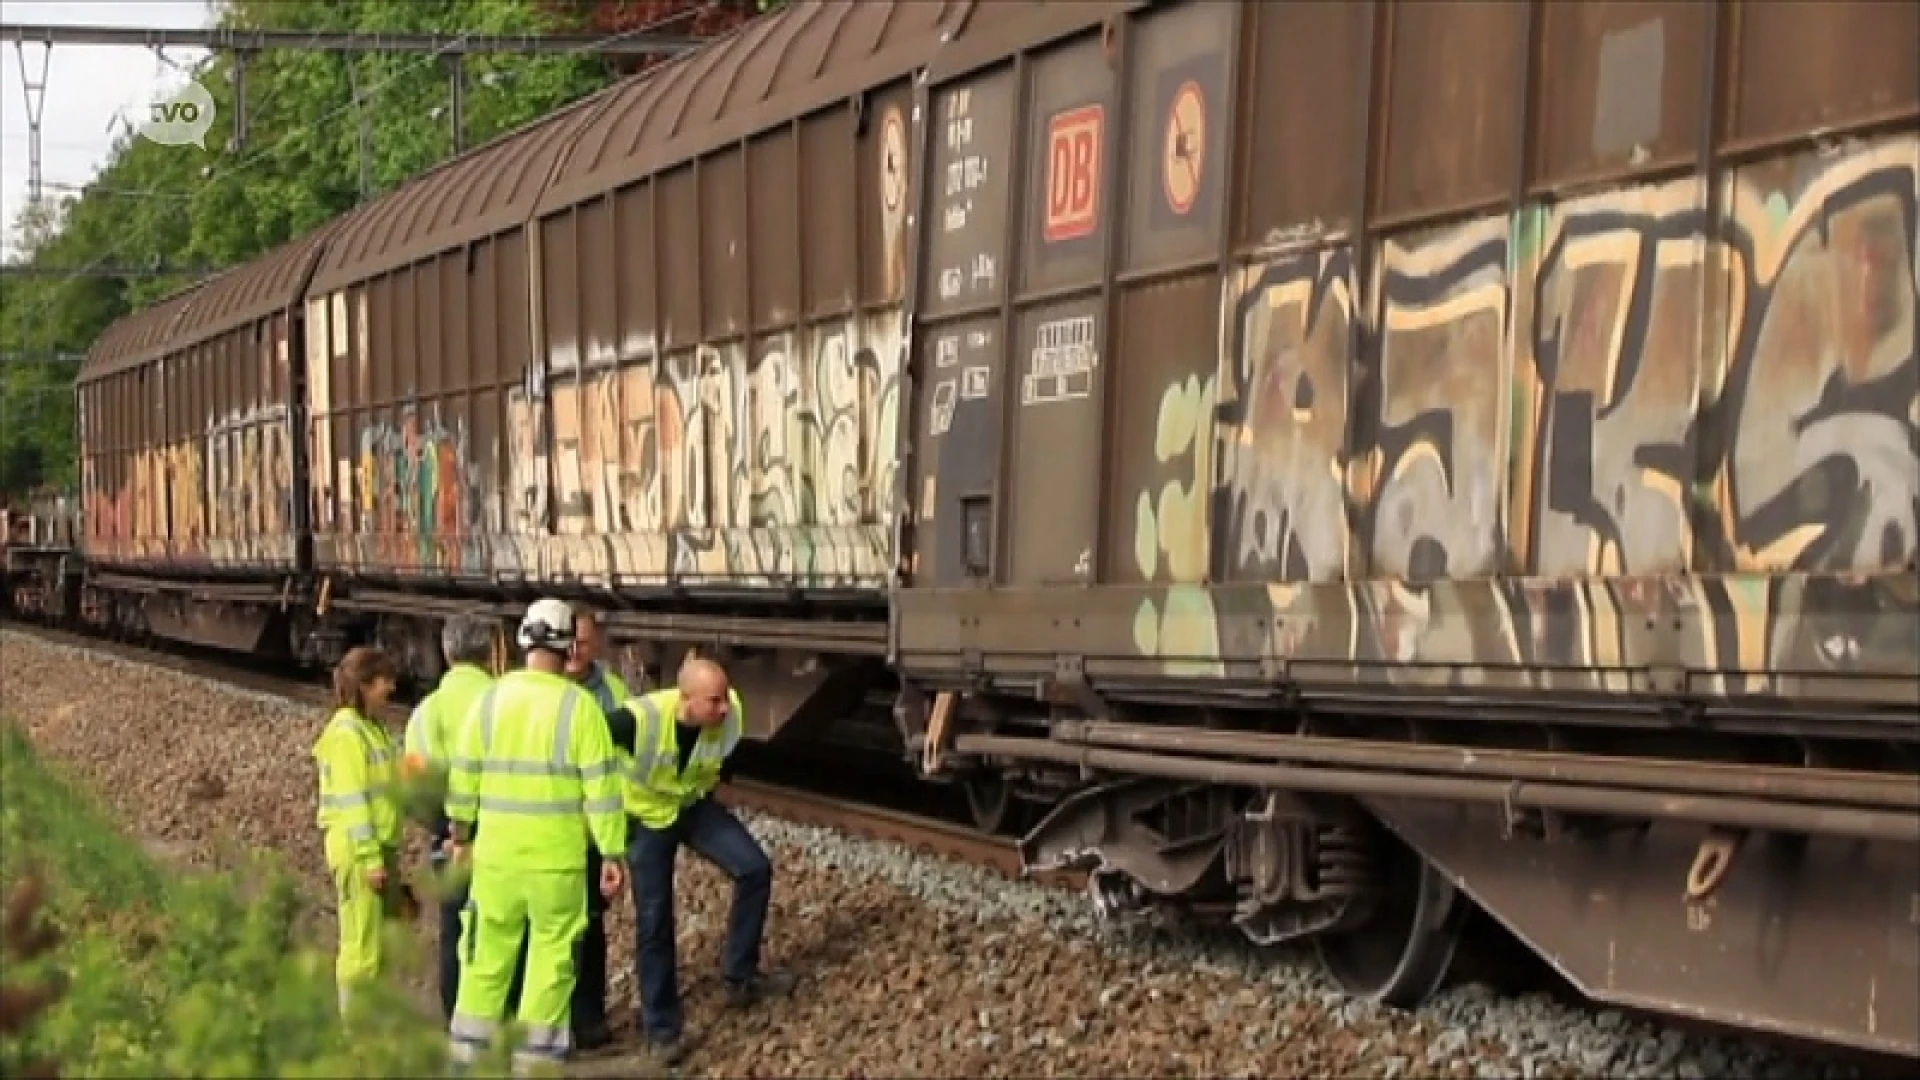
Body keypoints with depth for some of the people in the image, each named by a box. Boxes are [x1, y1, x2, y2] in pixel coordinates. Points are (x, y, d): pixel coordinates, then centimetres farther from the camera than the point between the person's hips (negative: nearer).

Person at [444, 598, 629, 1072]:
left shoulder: (489, 699, 0)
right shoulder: (579, 705, -9)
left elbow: (464, 774, 6)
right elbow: (601, 785, -10)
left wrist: (461, 834, 19)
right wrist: (612, 853, -5)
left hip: (496, 848, 3)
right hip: (557, 854, -3)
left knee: (489, 945, 13)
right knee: (552, 949, 7)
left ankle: (470, 1045, 19)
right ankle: (535, 1052, 9)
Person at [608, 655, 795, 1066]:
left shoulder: (729, 712, -24)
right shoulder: (640, 719, -38)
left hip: (695, 806, 4)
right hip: (647, 817, -4)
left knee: (755, 868, -12)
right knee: (654, 920, -3)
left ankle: (739, 976, 4)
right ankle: (661, 1029, 10)